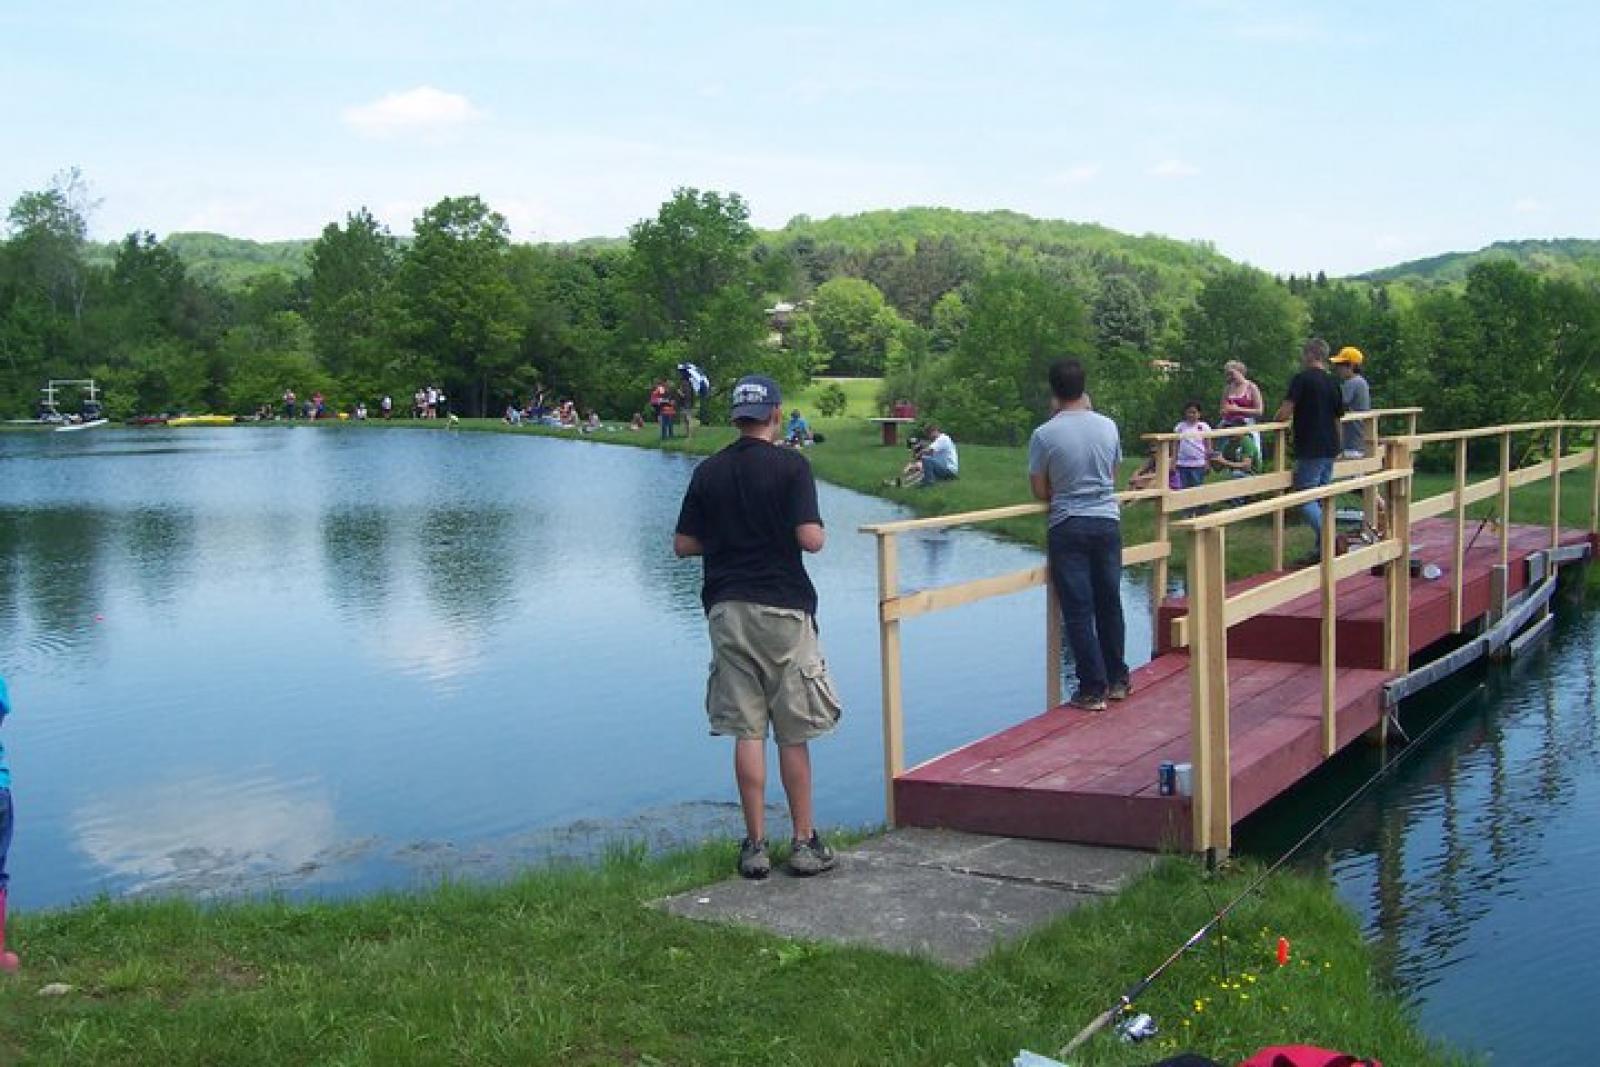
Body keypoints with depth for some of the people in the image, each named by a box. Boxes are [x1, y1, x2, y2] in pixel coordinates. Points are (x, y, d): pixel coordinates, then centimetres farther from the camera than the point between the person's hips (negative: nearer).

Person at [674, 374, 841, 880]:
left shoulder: (709, 471, 4)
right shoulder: (791, 465, -8)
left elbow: (683, 544, 5)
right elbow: (810, 538, -16)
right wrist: (818, 532, 6)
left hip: (727, 610, 3)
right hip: (782, 609, -3)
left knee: (746, 731, 6)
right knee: (794, 733, 6)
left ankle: (756, 846, 7)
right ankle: (805, 843, 12)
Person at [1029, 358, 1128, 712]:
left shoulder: (1044, 435, -11)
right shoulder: (1108, 426, 1)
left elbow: (1040, 491, -3)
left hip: (1068, 527, -4)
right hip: (1108, 521, 4)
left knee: (1078, 611, 2)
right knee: (1110, 604, 15)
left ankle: (1093, 689, 3)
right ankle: (1117, 680, 25)